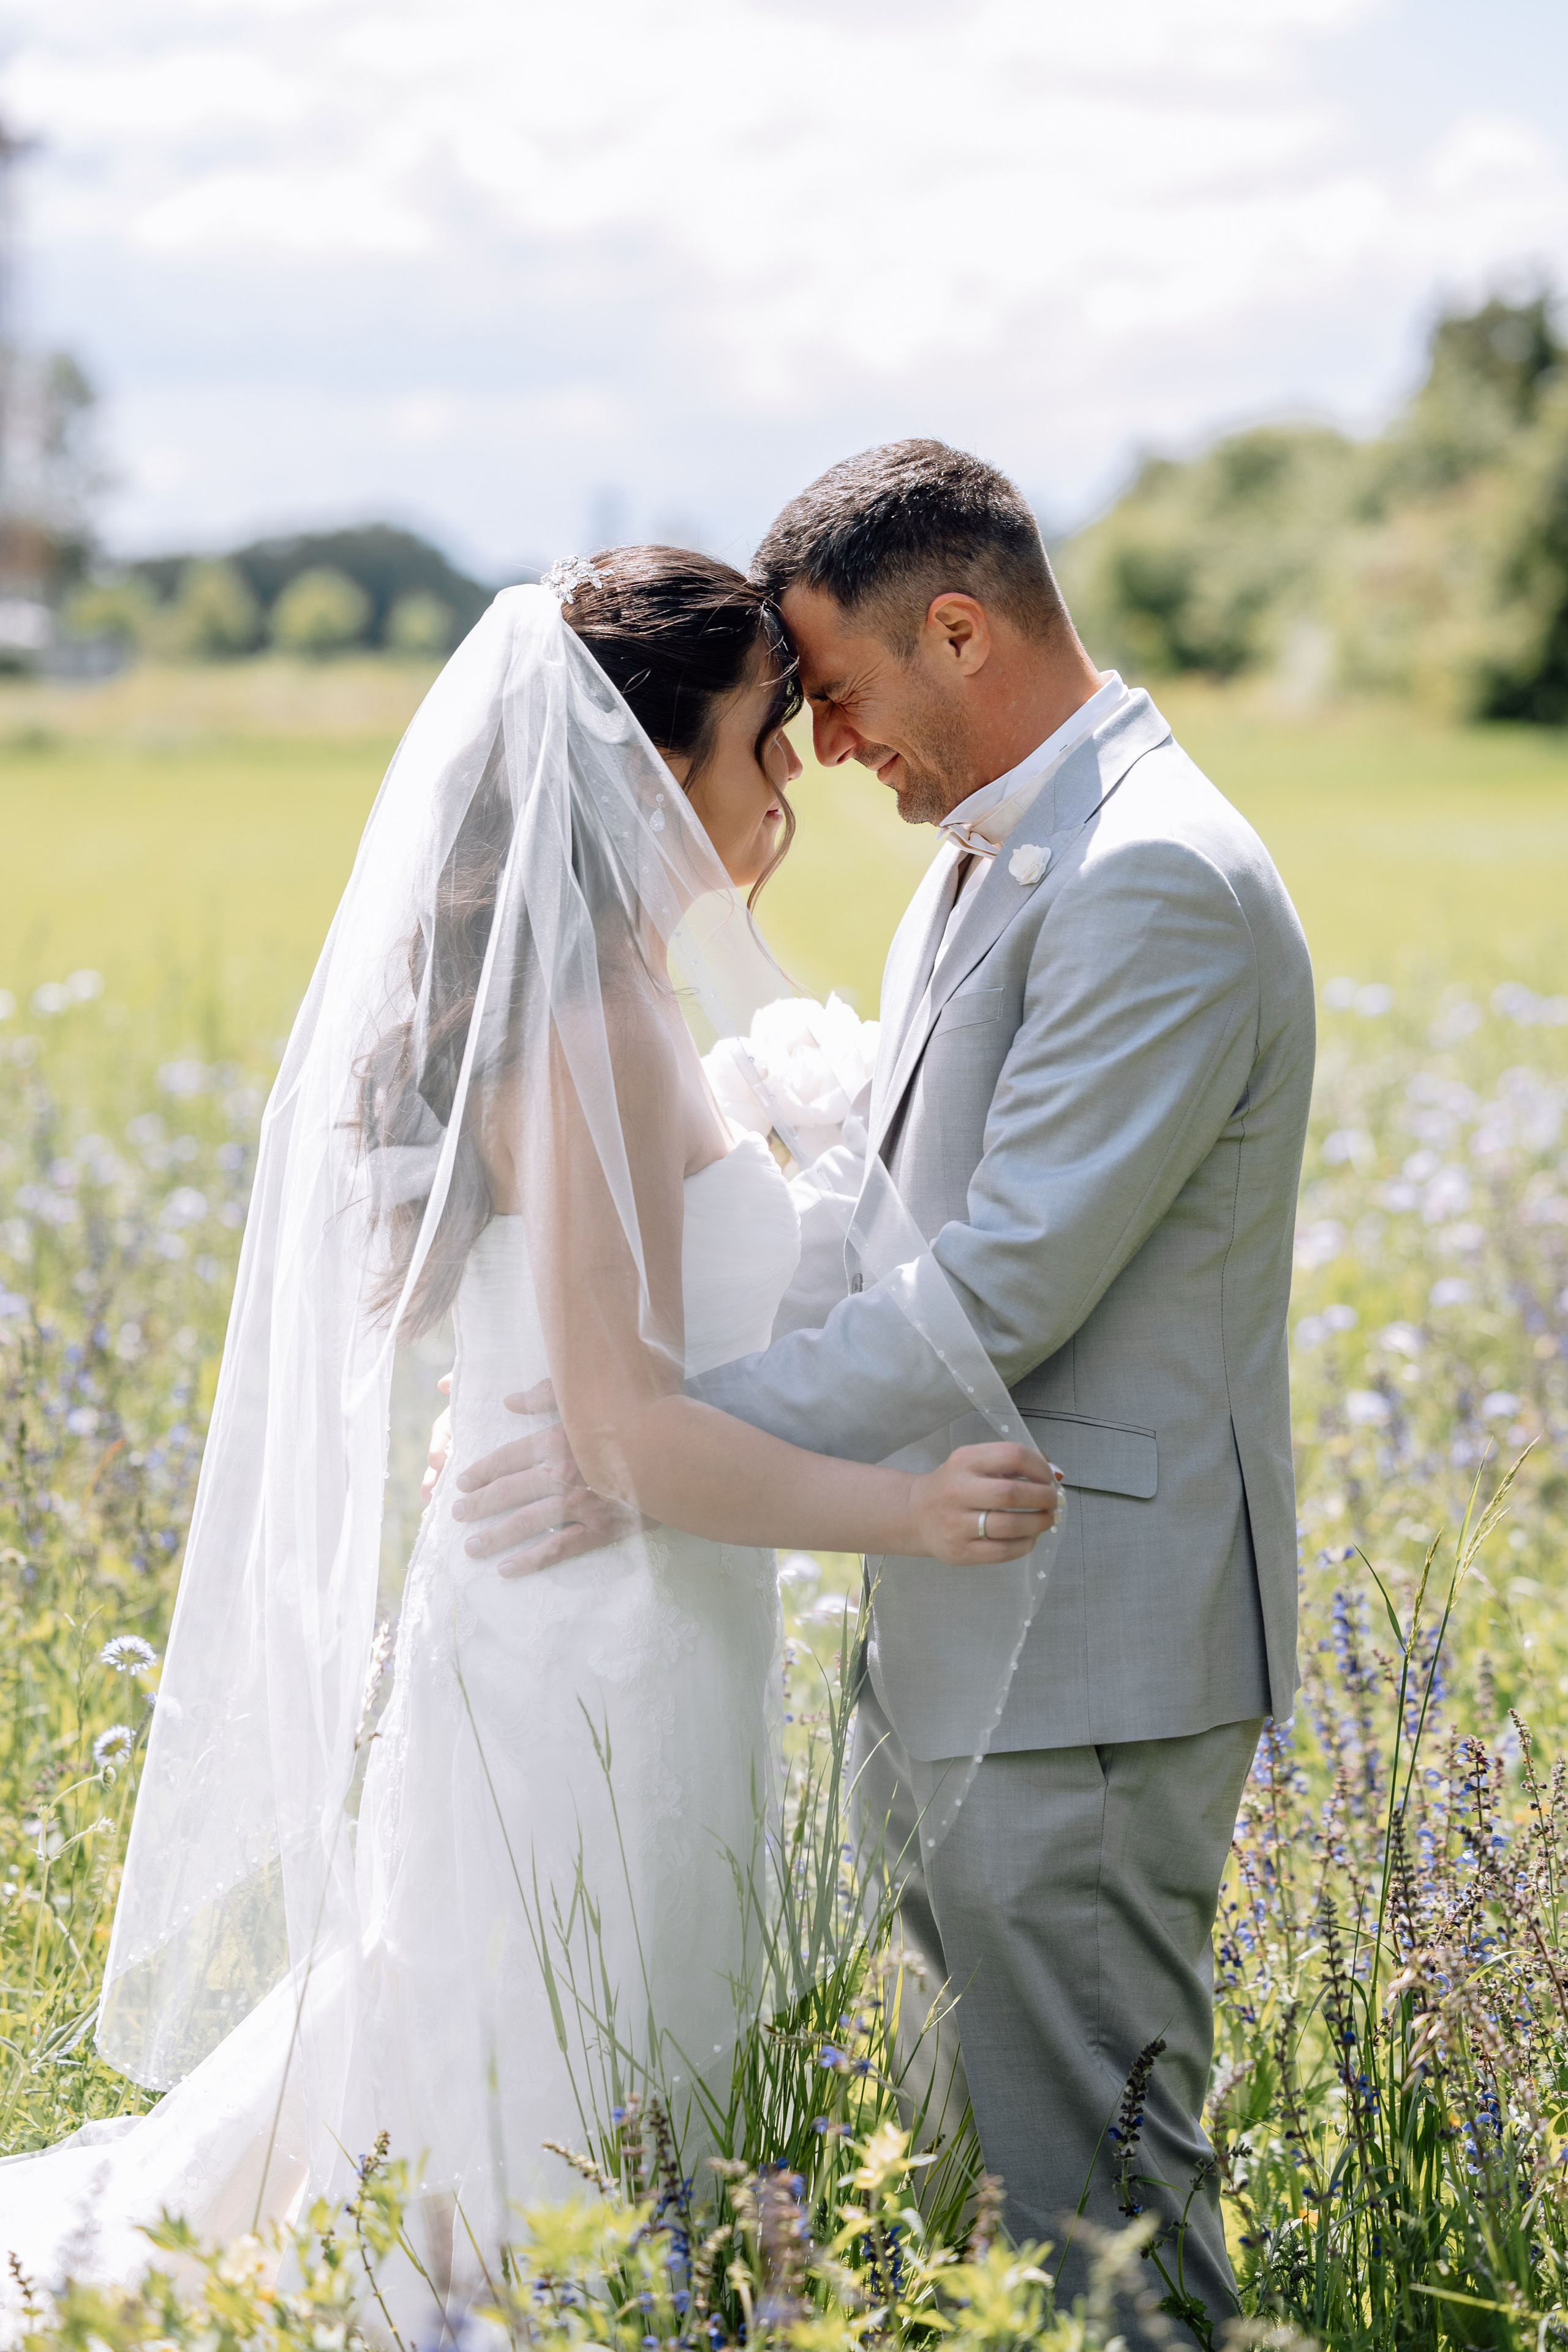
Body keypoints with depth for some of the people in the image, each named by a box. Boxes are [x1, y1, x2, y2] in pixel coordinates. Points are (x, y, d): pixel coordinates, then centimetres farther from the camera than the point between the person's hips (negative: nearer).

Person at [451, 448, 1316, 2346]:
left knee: (1086, 2192, -1)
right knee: (953, 2142, 17)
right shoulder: (989, 861, 14)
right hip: (952, 1637, 10)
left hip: (1087, 1659, -10)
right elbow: (887, 1202, 19)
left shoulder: (1157, 888, -19)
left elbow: (1002, 1293, -24)